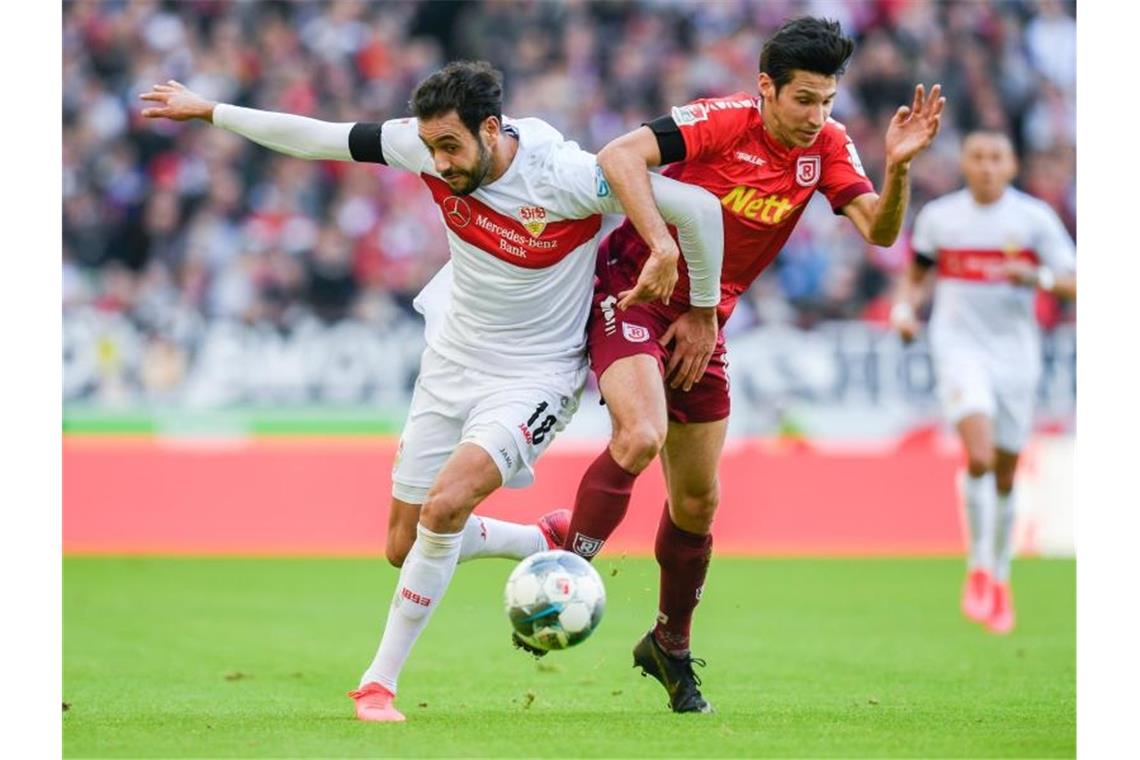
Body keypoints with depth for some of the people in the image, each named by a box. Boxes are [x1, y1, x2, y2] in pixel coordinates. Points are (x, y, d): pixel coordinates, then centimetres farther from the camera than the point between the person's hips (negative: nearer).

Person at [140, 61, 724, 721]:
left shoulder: (566, 177, -26)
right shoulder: (429, 148, -12)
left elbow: (699, 206, -20)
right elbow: (318, 137, -1)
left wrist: (703, 310, -8)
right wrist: (209, 111, 3)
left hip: (534, 377, -6)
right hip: (451, 364, 6)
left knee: (445, 505, -26)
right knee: (407, 547, 8)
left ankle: (381, 683, -13)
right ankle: (547, 543, 35)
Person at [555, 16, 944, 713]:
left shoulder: (826, 146, -2)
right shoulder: (723, 121, -20)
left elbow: (879, 230, -11)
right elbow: (619, 155, -30)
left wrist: (898, 166, -29)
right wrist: (662, 247, -35)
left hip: (704, 322, 6)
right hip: (633, 291, -6)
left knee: (698, 501, 10)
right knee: (641, 434, -32)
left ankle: (671, 647, 30)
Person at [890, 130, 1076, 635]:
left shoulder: (1035, 218, -1)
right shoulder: (938, 217, 3)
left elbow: (1074, 284, -2)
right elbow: (917, 275, 19)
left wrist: (1038, 277, -22)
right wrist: (905, 307, -1)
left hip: (1015, 353, 1)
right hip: (960, 348, -1)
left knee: (1004, 476, 8)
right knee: (979, 454, -22)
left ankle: (999, 580, 26)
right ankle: (979, 568, -10)